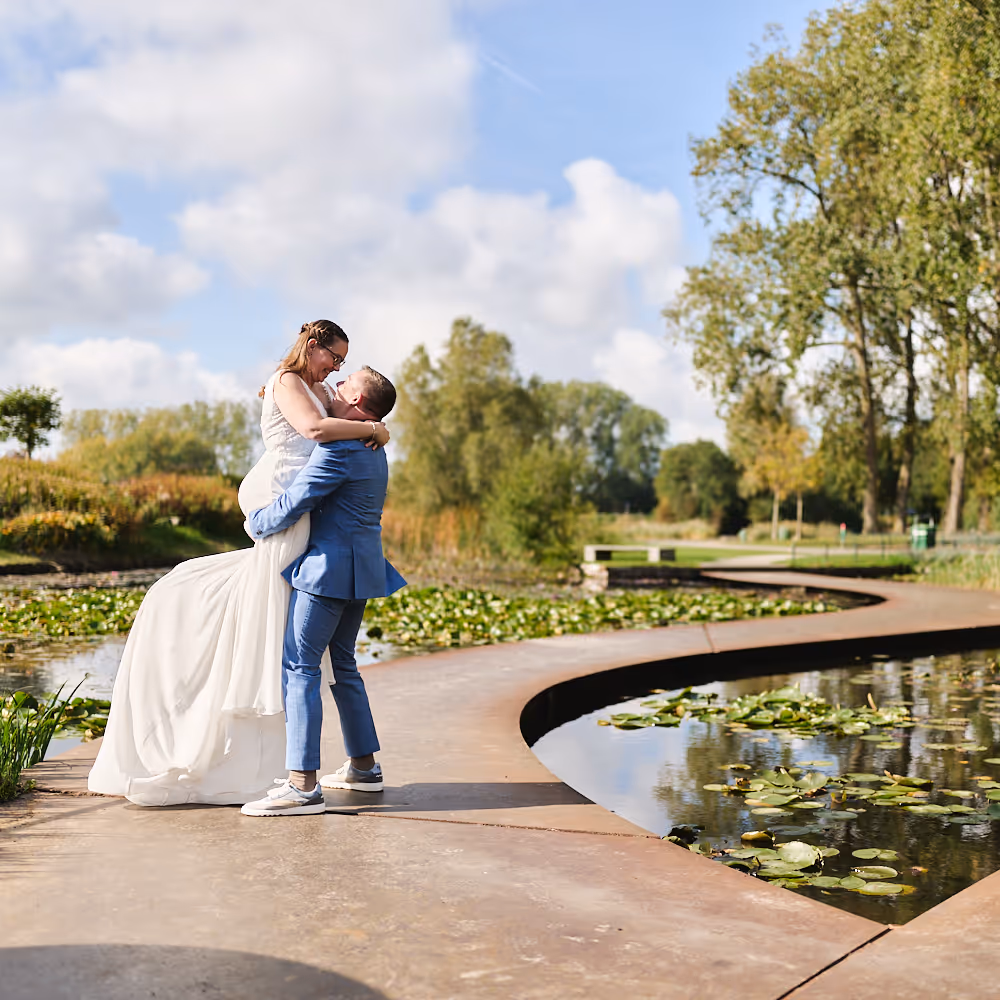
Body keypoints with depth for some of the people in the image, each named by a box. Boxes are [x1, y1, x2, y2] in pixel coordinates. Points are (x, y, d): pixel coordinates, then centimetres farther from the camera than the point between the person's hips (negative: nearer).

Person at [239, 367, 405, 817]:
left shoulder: (340, 449, -16)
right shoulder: (374, 451, 16)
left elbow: (293, 504, -17)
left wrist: (255, 523, 1)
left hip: (330, 566, -10)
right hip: (359, 570, 10)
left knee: (299, 666, -10)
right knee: (341, 664, 19)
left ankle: (302, 785, -13)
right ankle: (363, 766, 26)